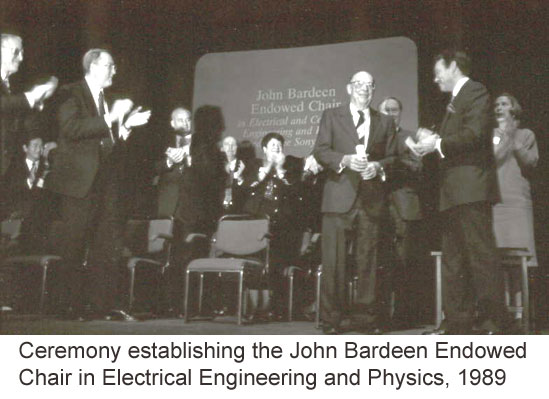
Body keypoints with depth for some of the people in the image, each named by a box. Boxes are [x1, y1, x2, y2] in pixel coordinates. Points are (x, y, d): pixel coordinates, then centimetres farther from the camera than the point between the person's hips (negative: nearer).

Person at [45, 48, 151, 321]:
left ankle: (104, 304, 11)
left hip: (105, 183, 7)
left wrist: (126, 125, 7)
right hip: (80, 181, -7)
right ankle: (74, 306, 6)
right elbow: (71, 128, -19)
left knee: (107, 247, 5)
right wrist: (110, 118, -20)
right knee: (74, 248, -2)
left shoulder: (106, 99, 18)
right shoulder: (71, 94, -3)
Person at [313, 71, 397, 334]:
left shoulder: (385, 122, 18)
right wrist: (346, 159, -14)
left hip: (372, 198, 2)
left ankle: (366, 317, 10)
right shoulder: (332, 116, 12)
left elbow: (393, 157, 15)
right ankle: (331, 319, 3)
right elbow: (321, 151, 2)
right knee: (333, 260, -4)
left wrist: (378, 166, -6)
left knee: (368, 260, 2)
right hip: (339, 196, -2)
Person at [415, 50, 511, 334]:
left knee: (481, 254, -10)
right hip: (453, 192, 10)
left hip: (471, 188, -10)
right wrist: (433, 139, 7)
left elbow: (474, 134, -16)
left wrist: (438, 144, -10)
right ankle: (458, 321, 13)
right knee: (452, 259, 8)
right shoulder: (455, 100, 25)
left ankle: (493, 321, -5)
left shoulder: (475, 92, -3)